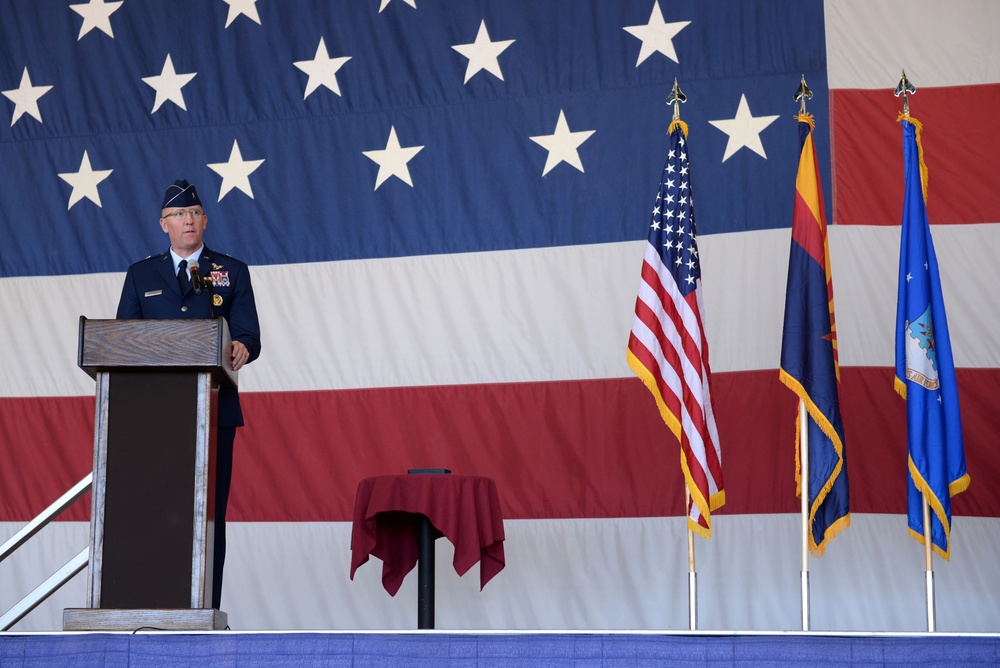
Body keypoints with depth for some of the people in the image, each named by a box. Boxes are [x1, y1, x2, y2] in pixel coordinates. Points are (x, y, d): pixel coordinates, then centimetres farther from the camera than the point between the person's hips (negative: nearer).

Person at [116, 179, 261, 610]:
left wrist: (241, 349, -21)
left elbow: (249, 336, 3)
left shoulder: (232, 273, 12)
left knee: (209, 510, -3)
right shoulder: (140, 275, 16)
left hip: (214, 409, -1)